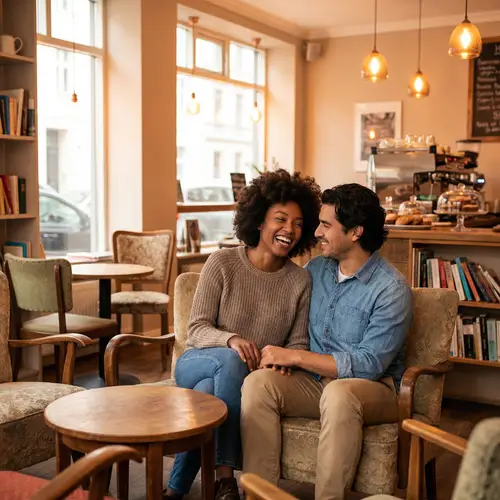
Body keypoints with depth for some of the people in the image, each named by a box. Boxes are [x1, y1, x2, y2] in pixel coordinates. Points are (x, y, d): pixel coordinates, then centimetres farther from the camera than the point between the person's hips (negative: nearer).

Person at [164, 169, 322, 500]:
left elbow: (298, 343, 1)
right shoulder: (222, 263, -8)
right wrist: (231, 340, -32)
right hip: (199, 362, -1)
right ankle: (224, 473, -27)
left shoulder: (301, 281, -1)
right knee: (231, 360, -37)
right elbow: (197, 329, -10)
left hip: (243, 380, 1)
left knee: (206, 393, -35)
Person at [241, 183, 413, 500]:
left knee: (339, 393, -39)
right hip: (314, 381, 5)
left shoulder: (392, 289, -12)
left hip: (373, 388, -5)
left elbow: (369, 365, -19)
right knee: (258, 382, -23)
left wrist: (295, 357, -17)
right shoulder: (316, 269, 8)